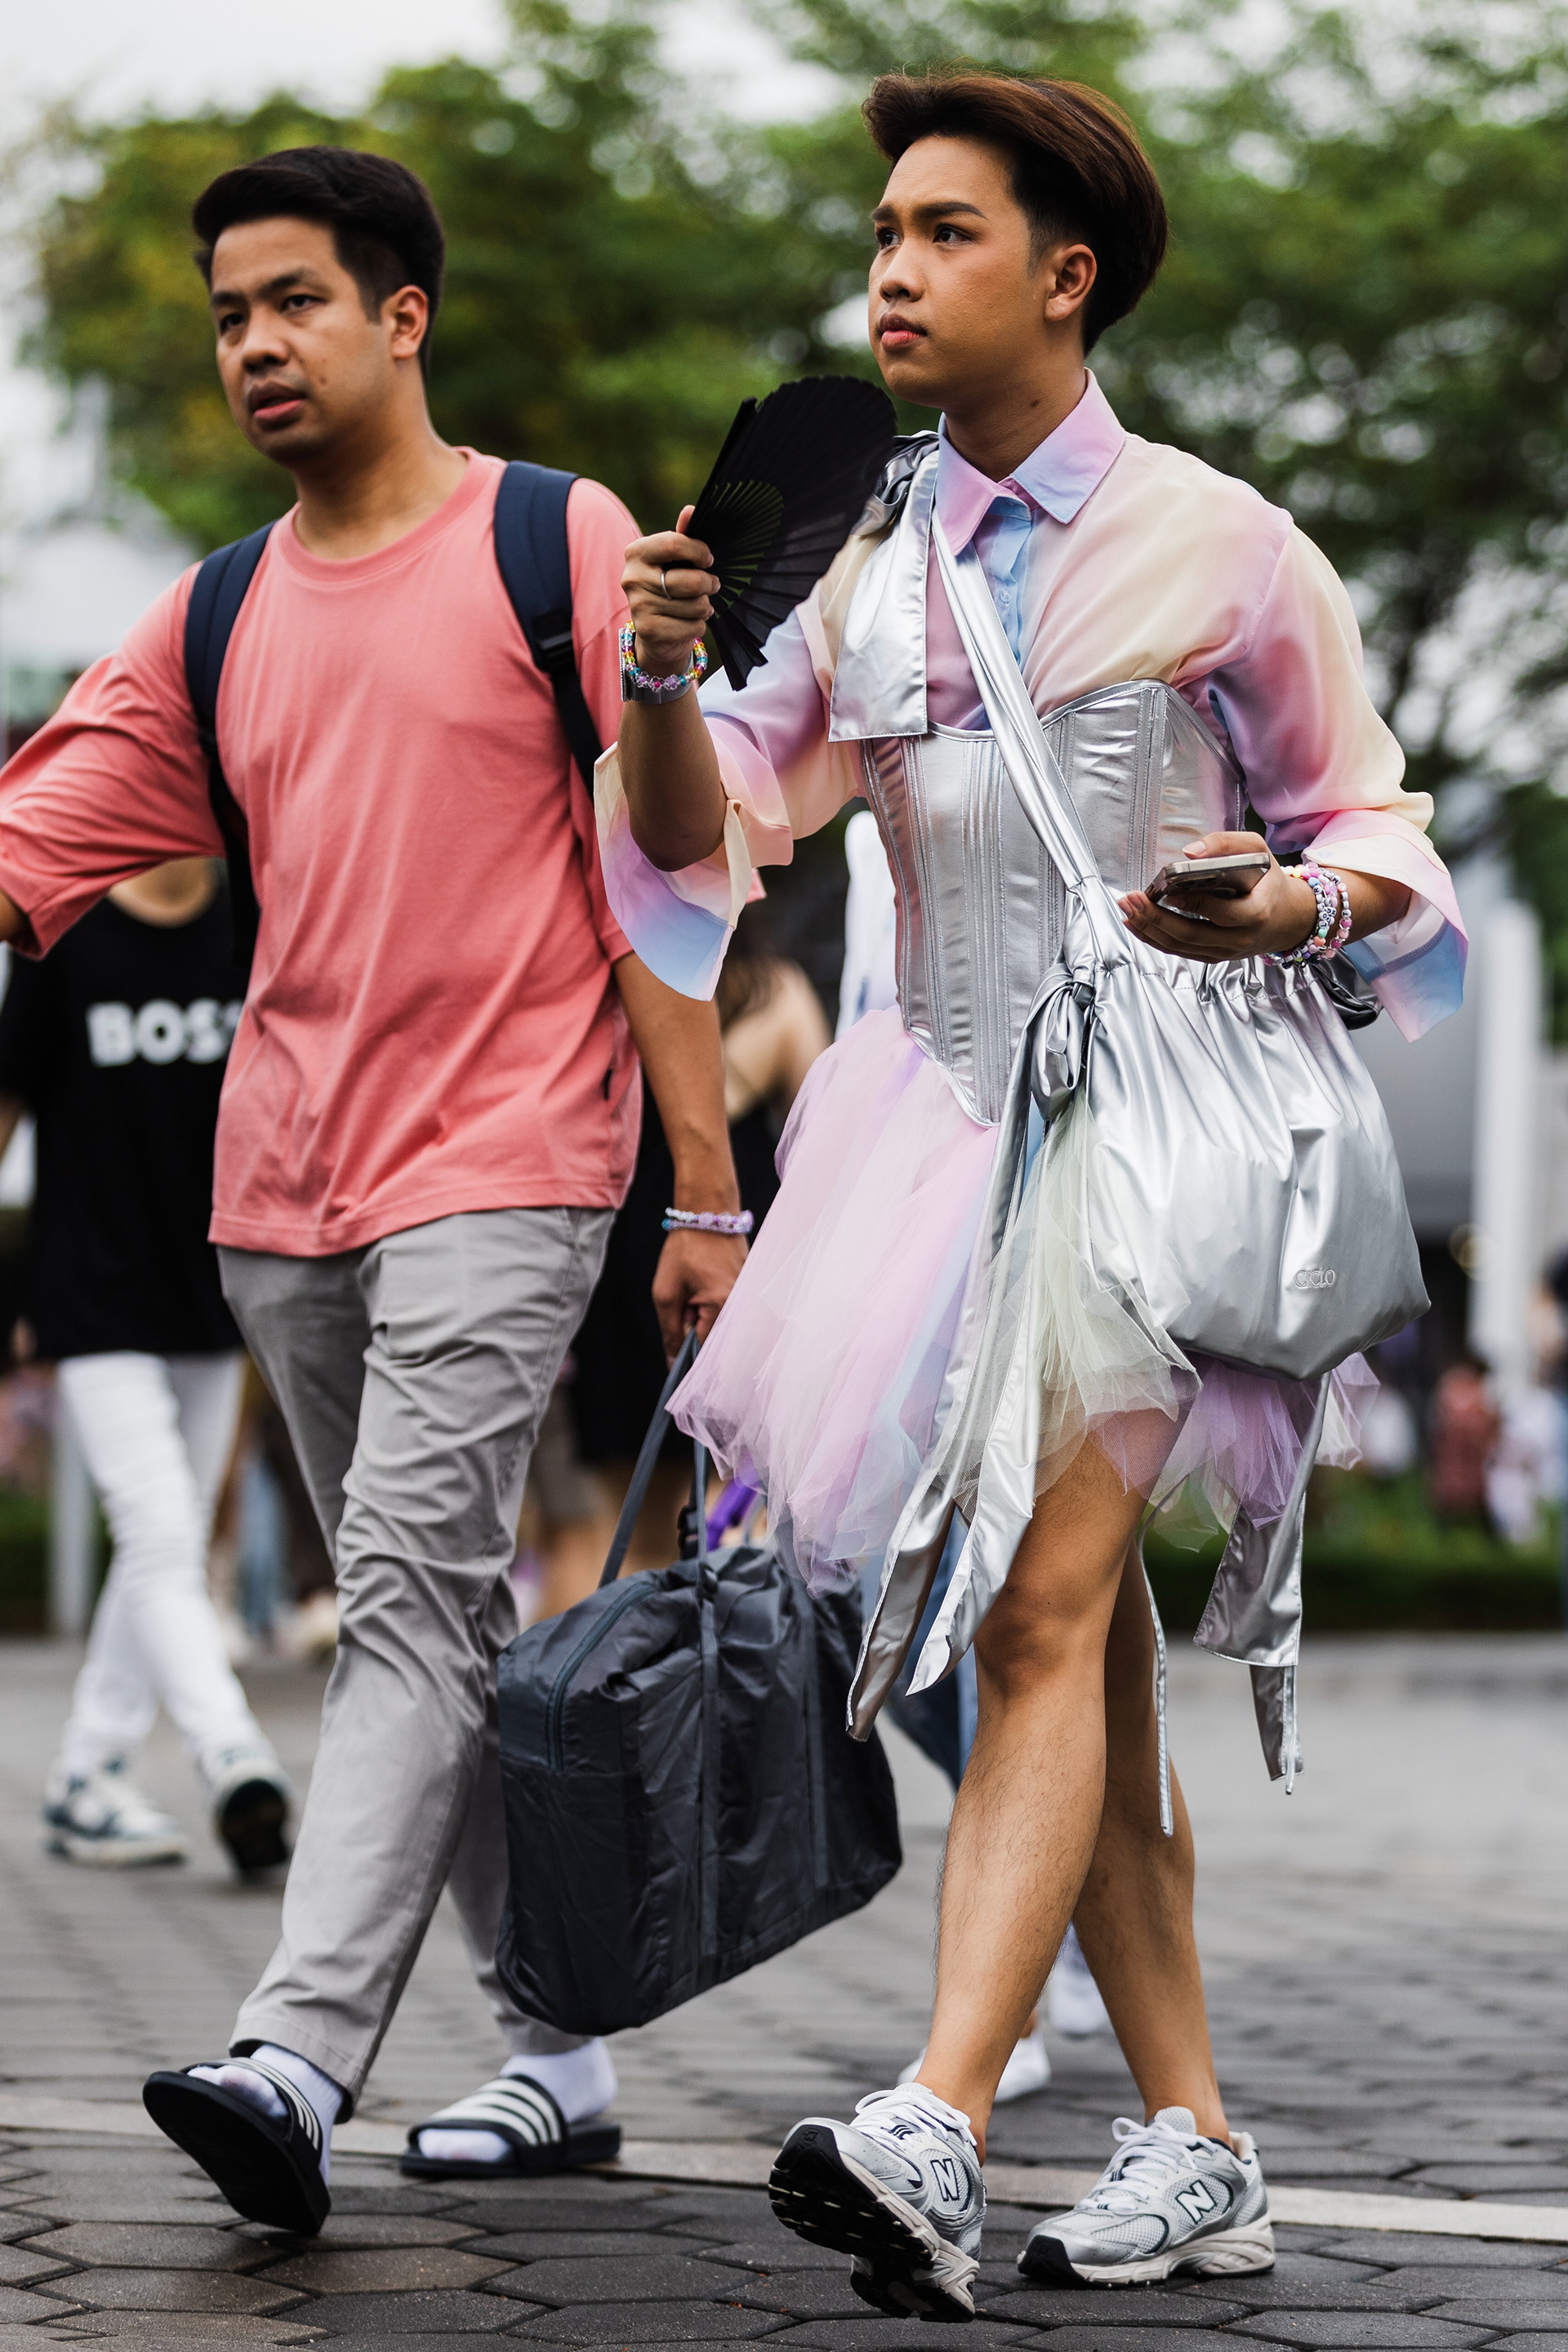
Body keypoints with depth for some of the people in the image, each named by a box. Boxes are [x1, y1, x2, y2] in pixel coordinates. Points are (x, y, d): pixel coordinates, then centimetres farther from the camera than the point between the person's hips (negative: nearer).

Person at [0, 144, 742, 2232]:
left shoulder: (562, 547, 0)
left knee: (412, 1593, -17)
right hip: (284, 1190, 6)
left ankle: (299, 2062, -26)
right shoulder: (218, 620, 14)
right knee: (439, 1620, 10)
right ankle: (560, 2053, 20)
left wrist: (705, 1188, -7)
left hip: (500, 1168, -6)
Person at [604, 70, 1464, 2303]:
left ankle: (934, 2134, -29)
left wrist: (1290, 903, -17)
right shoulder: (861, 549, 11)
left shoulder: (1215, 548, -2)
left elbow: (1380, 829, 5)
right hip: (945, 1107, 6)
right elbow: (706, 837, 8)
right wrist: (665, 675, -12)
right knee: (1076, 1642, 9)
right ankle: (1194, 2149, 16)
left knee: (1044, 1610, -19)